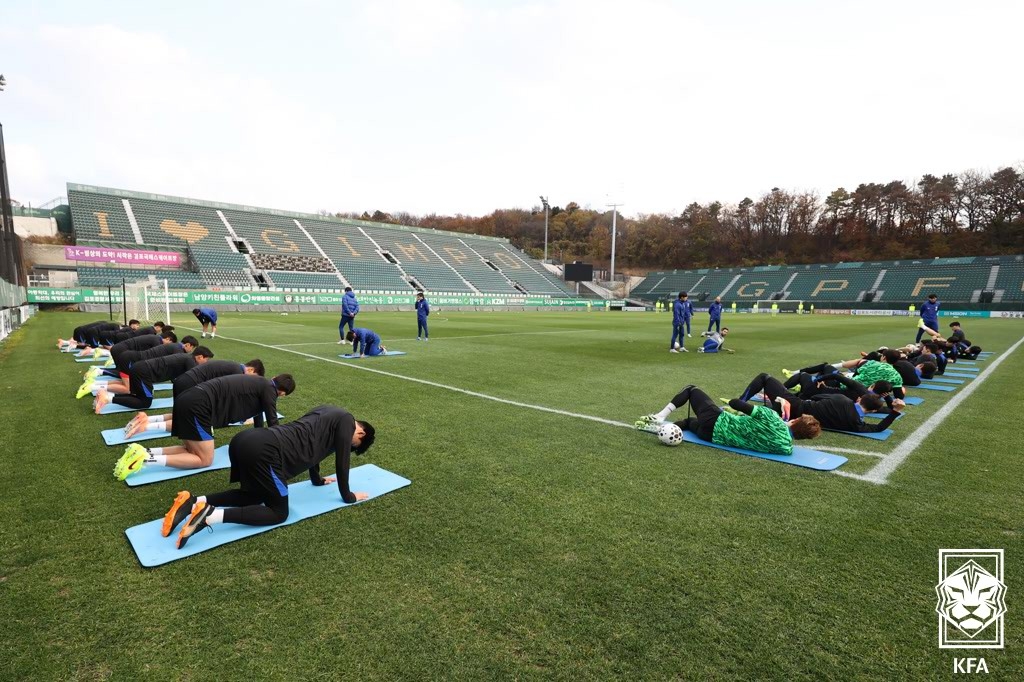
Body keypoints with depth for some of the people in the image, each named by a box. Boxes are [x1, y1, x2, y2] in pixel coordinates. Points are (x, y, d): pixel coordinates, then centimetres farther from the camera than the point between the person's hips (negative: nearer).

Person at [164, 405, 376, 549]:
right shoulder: (346, 421, 4)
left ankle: (193, 501, 10)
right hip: (264, 451, -10)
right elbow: (342, 462, 6)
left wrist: (318, 479, 54)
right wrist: (348, 496, 20)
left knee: (254, 496, 29)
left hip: (246, 439, 10)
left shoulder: (330, 413, 29)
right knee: (278, 512, 4)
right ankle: (210, 515, -12)